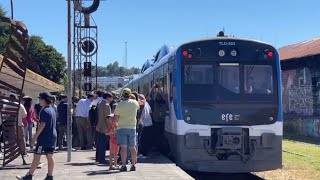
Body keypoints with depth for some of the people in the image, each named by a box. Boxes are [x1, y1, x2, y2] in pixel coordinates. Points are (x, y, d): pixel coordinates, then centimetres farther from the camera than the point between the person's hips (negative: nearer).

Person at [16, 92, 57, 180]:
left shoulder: (45, 111, -14)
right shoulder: (52, 110, 13)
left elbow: (42, 125, -19)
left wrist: (35, 136, -16)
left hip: (44, 138, -9)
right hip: (52, 137, 9)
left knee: (36, 156, -4)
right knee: (50, 156, 8)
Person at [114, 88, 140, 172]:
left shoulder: (120, 105, -10)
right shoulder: (135, 103, 0)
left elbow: (115, 118, -6)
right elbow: (138, 107, 25)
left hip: (122, 127, -3)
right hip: (132, 127, 3)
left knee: (123, 147, -5)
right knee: (132, 147, 10)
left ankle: (123, 165, -9)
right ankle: (133, 165, 13)